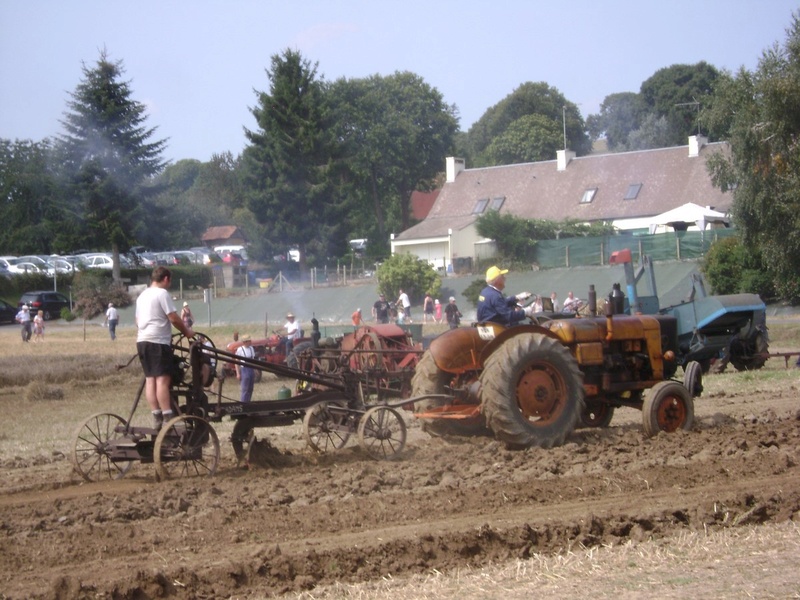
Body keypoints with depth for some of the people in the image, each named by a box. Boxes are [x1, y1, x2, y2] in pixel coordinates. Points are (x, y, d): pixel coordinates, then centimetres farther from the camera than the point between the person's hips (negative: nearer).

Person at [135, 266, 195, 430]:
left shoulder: (142, 295, 19)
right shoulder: (162, 294, -8)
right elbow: (174, 318, -12)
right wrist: (186, 331, 1)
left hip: (142, 341, 9)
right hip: (158, 341, -9)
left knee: (150, 379, 6)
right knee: (163, 380, -12)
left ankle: (156, 418, 3)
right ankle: (168, 417, -17)